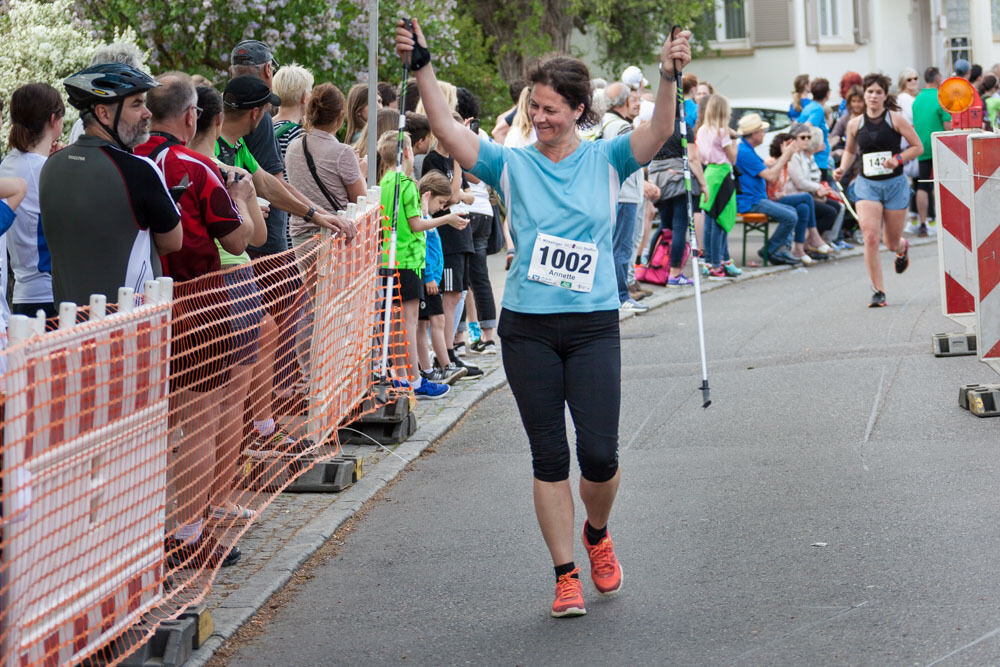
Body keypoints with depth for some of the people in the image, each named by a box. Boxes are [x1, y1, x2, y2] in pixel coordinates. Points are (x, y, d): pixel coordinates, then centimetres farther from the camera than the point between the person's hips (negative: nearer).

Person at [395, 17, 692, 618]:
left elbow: (660, 132, -14)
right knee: (549, 456, 3)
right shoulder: (513, 165, 4)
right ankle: (566, 576, 12)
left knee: (600, 454, -5)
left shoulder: (606, 160, 3)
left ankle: (598, 534, 27)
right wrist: (423, 69, -20)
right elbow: (449, 133, -8)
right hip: (527, 329, 1)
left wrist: (670, 76, -31)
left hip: (593, 325, -1)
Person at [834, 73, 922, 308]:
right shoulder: (855, 124, 4)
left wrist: (898, 159, -17)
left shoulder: (895, 119, -4)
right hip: (867, 185, 1)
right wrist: (842, 168, 4)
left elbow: (918, 147, -1)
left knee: (892, 241, 10)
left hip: (895, 184, -1)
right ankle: (878, 291, -9)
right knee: (870, 236, -17)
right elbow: (850, 150, 22)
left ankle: (903, 247, 51)